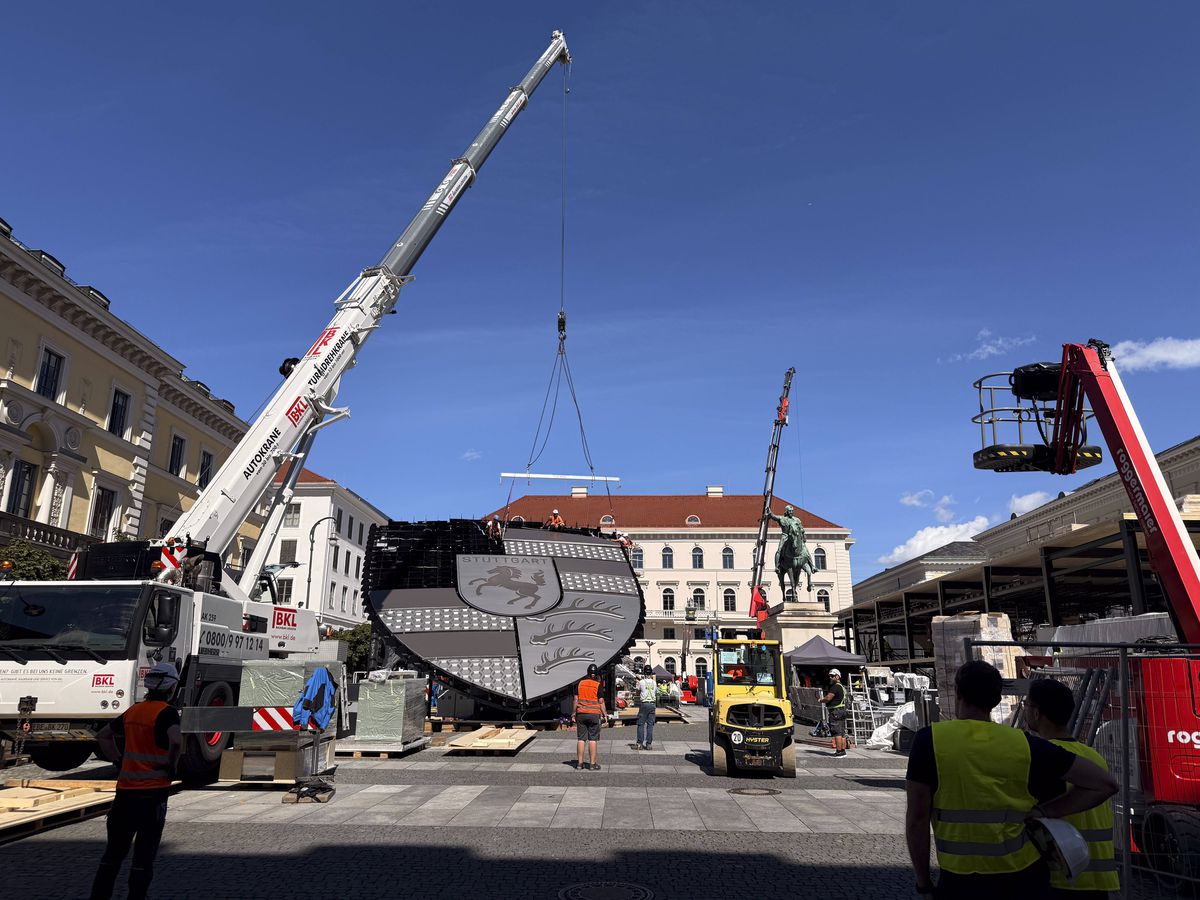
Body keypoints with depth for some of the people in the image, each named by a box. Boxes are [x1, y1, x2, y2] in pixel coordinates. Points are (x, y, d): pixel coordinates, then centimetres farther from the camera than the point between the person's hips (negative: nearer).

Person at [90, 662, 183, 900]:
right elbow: (176, 741, -30)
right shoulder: (167, 712, -13)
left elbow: (103, 735, 24)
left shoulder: (133, 710, 10)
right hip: (153, 792, -6)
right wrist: (171, 766, -12)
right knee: (144, 856, 3)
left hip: (125, 790, 6)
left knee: (114, 851, 18)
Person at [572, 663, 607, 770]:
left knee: (581, 739, 7)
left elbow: (576, 699, 4)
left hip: (581, 714, 3)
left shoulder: (580, 683, 3)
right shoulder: (598, 685, -6)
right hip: (594, 714, -3)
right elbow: (601, 702, -6)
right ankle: (592, 763, 3)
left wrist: (574, 713, 12)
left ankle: (580, 762, 10)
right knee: (592, 739, 2)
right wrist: (605, 714, 3)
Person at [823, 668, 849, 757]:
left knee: (837, 732, -9)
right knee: (842, 732, 11)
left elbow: (828, 698, -19)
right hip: (842, 710, 10)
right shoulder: (842, 687, 19)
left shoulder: (835, 687, -14)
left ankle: (839, 751, -10)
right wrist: (825, 699, 11)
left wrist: (821, 700, -2)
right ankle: (843, 750, 15)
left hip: (835, 711, -10)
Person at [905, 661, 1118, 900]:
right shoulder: (1026, 745, -5)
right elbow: (1104, 784, 0)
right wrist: (1042, 813, -2)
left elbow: (917, 817, -11)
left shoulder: (930, 740, -12)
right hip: (1023, 879, 2)